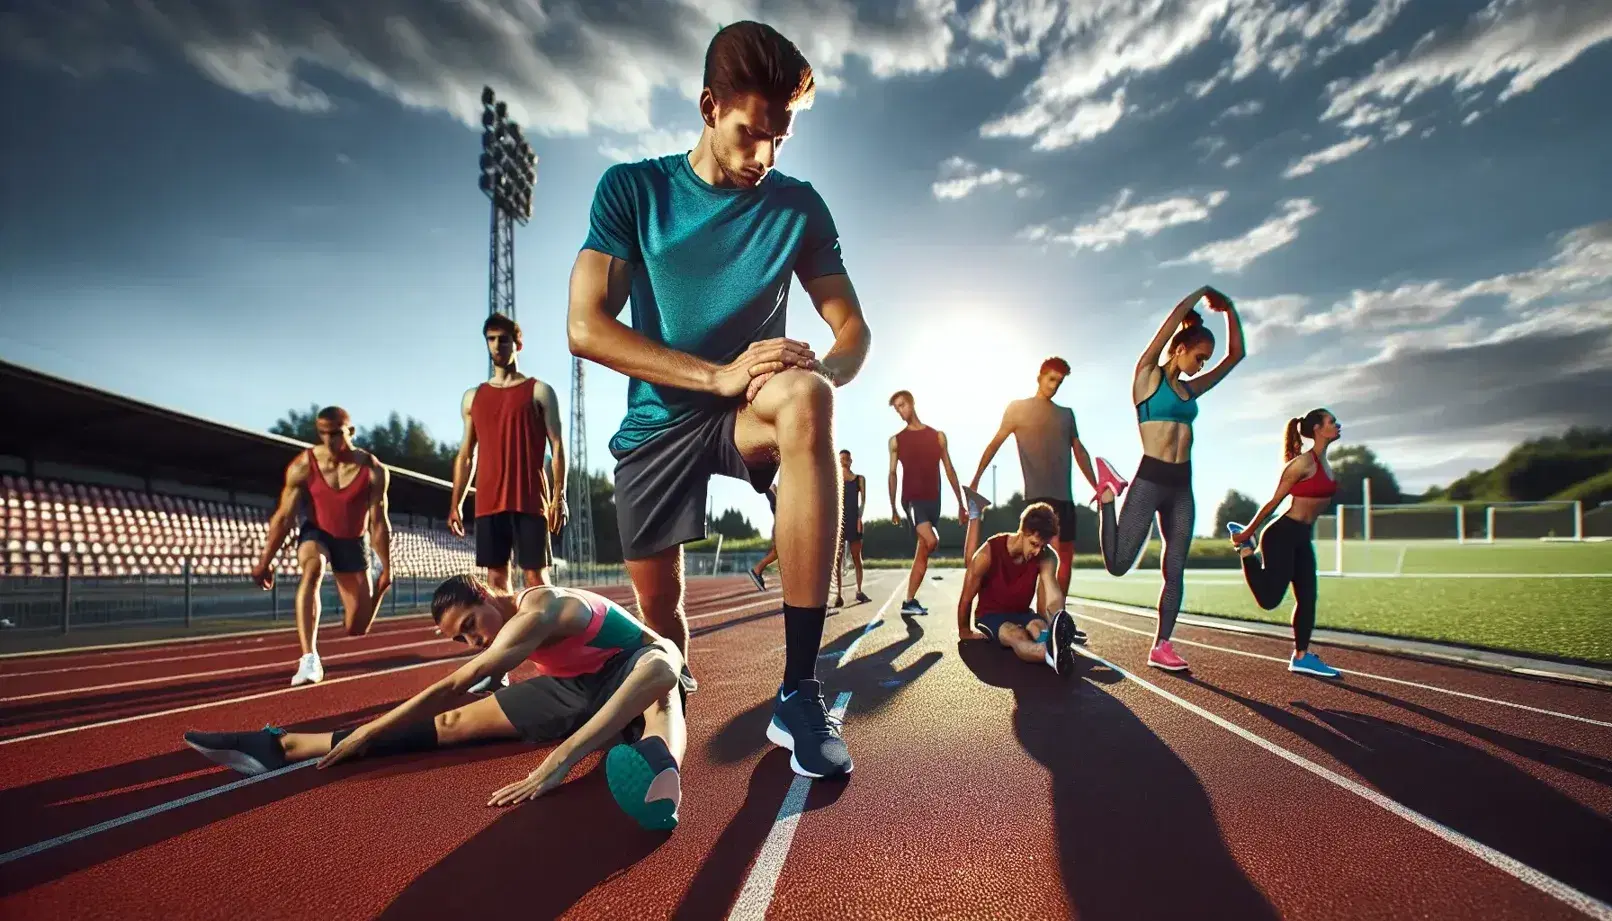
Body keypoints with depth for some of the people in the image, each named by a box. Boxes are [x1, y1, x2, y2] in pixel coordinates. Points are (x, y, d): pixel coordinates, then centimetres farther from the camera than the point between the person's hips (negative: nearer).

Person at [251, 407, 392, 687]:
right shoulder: (303, 466, -18)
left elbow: (378, 523, -13)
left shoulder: (374, 471, -19)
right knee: (313, 568, -39)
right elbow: (284, 517, -12)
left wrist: (386, 568, -10)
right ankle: (309, 659, -42)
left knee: (358, 628, 4)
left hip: (352, 542, 0)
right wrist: (265, 562, -9)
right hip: (316, 534, 0)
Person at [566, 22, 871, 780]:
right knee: (657, 600, 4)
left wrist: (824, 369, -27)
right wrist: (720, 375, -28)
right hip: (658, 419, 1)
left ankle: (799, 691, -33)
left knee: (805, 399, -35)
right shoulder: (631, 189, -6)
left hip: (746, 416, 0)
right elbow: (586, 328, -17)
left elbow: (852, 328, -2)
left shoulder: (798, 207, -2)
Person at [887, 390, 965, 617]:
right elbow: (892, 473, 7)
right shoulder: (896, 440, 7)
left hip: (933, 500, 3)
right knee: (931, 541, -24)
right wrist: (893, 508, 3)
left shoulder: (937, 436, 10)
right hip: (912, 499, -3)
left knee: (922, 552, 4)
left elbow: (949, 471, 10)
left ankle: (909, 602, 11)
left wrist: (961, 503, 6)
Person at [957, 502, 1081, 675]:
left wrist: (1058, 627, -46)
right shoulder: (988, 554, -24)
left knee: (1040, 627, -35)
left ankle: (1055, 649, -72)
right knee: (1017, 636, -39)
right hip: (991, 615, -4)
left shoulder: (1047, 557, -13)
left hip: (1023, 613, 4)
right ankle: (1053, 654, -74)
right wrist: (964, 631, 1)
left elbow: (1054, 598, -25)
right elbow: (966, 598, -11)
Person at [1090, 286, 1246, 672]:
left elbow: (1236, 355, 25)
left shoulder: (1191, 389, 18)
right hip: (1150, 480, -7)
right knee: (1118, 564, -11)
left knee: (1175, 570, 6)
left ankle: (1161, 646, 14)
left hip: (1182, 485, 7)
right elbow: (1173, 320, -6)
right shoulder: (1148, 375, 0)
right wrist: (1203, 292, 8)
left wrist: (1230, 311, 19)